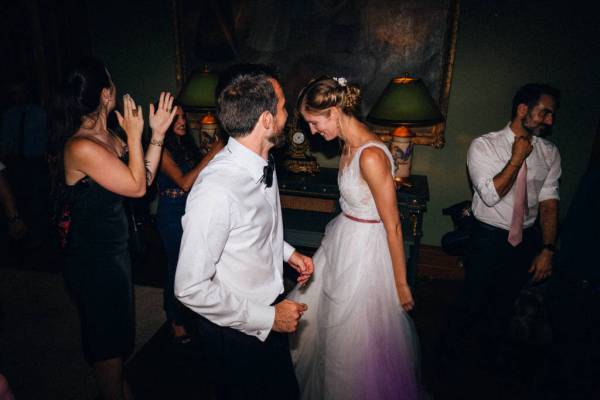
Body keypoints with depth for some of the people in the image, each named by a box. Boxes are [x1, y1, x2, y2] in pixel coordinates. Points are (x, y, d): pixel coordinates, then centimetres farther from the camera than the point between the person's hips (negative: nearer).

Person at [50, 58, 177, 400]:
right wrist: (135, 135, -18)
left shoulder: (108, 136, 1)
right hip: (93, 259, -9)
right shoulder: (81, 147, -26)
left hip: (114, 249, 9)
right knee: (108, 338, 13)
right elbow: (137, 187, -23)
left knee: (116, 331, 27)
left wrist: (158, 133, -1)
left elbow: (144, 177, 2)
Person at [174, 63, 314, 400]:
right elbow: (191, 288, -28)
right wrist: (267, 318, -21)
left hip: (271, 315, 8)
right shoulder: (216, 191, -33)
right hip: (238, 332, -7)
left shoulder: (263, 163, -6)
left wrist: (287, 252, 0)